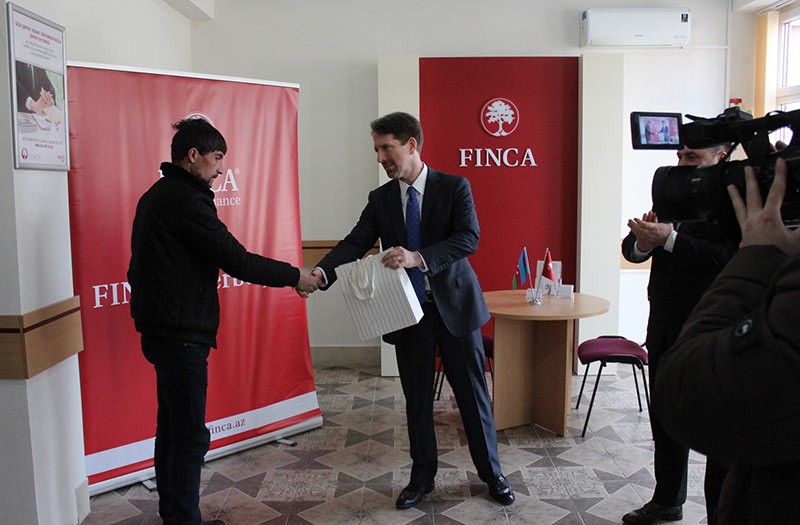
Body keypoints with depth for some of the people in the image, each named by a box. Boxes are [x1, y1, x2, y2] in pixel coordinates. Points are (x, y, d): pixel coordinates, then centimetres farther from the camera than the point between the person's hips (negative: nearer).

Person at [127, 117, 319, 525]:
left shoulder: (158, 195, 15)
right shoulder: (183, 199, -17)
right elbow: (235, 259, -20)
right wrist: (294, 276, -10)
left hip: (163, 330, 11)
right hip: (180, 333, -11)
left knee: (172, 427, 18)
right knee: (190, 435, -4)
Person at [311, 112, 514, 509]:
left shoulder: (454, 187, -6)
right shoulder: (380, 199, 4)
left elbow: (469, 238, -19)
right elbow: (355, 242, -6)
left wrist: (417, 257, -33)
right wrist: (321, 272, -25)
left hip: (454, 305, -2)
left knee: (473, 394, 9)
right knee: (417, 399, 13)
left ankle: (491, 473, 29)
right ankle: (422, 477, 32)